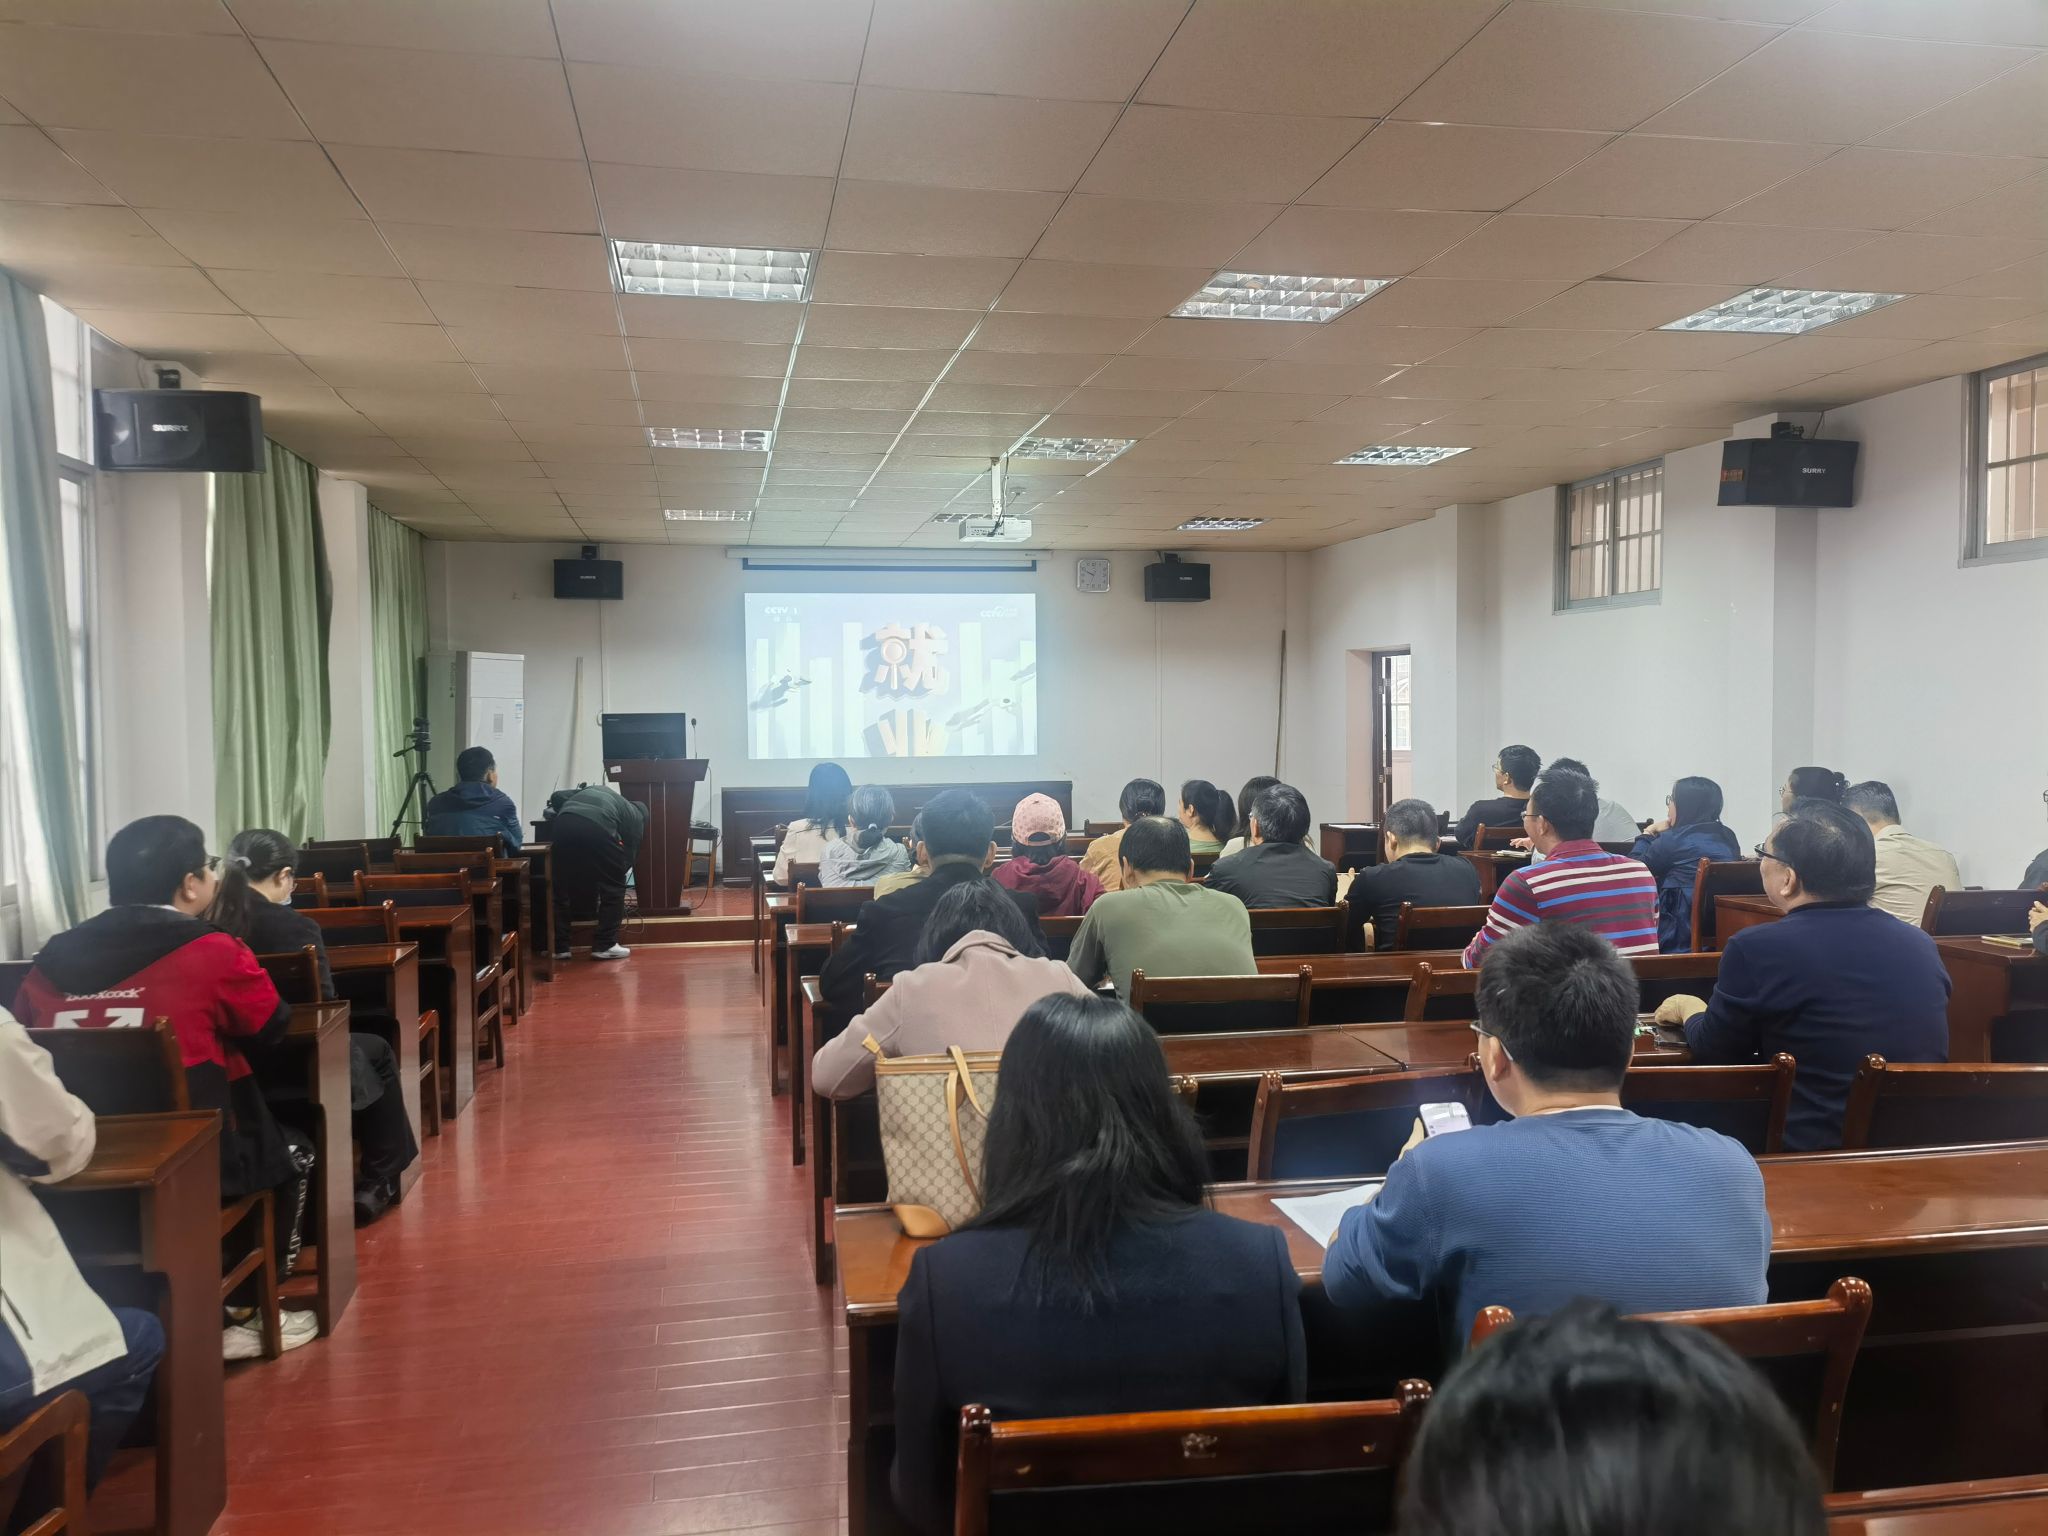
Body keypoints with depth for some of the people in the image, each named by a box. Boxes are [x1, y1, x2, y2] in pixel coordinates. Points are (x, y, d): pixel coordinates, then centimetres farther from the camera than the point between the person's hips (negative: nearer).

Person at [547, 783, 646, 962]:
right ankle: (605, 946, 14)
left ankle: (559, 947, 21)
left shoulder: (593, 790, 42)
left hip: (564, 821, 4)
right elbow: (629, 857, 24)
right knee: (613, 888, 15)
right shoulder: (636, 816, 27)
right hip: (597, 826, -4)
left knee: (561, 888, 18)